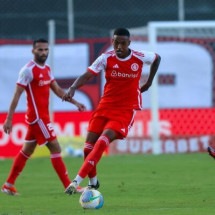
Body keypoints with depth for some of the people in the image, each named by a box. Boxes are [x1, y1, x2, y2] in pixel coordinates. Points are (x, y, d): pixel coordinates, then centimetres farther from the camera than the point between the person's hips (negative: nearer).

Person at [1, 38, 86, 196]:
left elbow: (57, 90, 19)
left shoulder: (47, 69, 11)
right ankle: (69, 186, -5)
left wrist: (75, 102, 10)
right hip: (37, 117, -9)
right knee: (55, 148, -8)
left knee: (27, 151, 14)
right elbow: (17, 95, -15)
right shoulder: (28, 70, -14)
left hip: (43, 116, 9)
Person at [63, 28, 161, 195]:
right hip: (106, 106, 3)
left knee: (104, 139, -25)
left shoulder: (139, 58, -5)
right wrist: (73, 88, -36)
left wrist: (149, 82, 16)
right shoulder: (106, 58, -7)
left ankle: (77, 181, -28)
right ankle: (93, 182, 24)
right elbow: (87, 75, -18)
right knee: (89, 146, -3)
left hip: (127, 109, -3)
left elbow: (157, 58, 17)